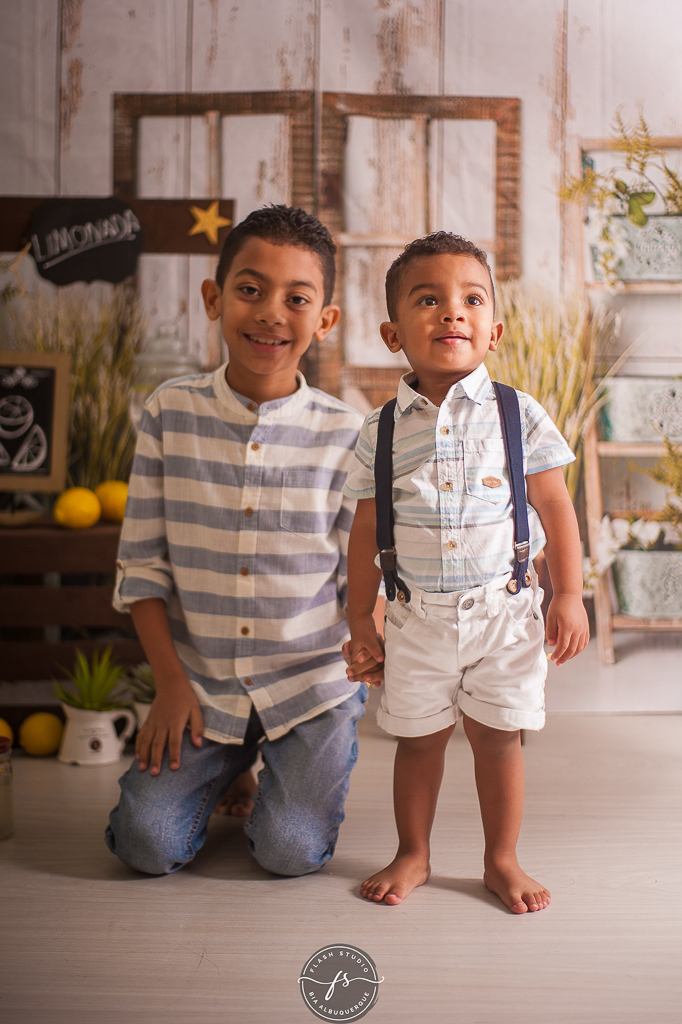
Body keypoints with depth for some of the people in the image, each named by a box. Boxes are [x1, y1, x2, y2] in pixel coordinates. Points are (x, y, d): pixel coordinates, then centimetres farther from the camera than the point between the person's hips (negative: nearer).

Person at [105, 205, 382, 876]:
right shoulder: (171, 412, -5)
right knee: (147, 844, -8)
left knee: (291, 852, -12)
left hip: (312, 680, -1)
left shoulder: (345, 435, -8)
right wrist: (171, 683, -4)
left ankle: (287, 766, 22)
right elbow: (142, 562, -2)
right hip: (201, 680, 1)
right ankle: (228, 767, 24)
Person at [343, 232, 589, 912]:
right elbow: (367, 530, 5)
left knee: (496, 735, 7)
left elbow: (556, 510, 1)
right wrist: (359, 616, 6)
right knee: (419, 736, 11)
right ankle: (412, 855, 31)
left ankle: (502, 859, 27)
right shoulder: (382, 432, -1)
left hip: (504, 612, -1)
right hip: (418, 618, 1)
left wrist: (568, 596, -2)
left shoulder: (518, 416, -4)